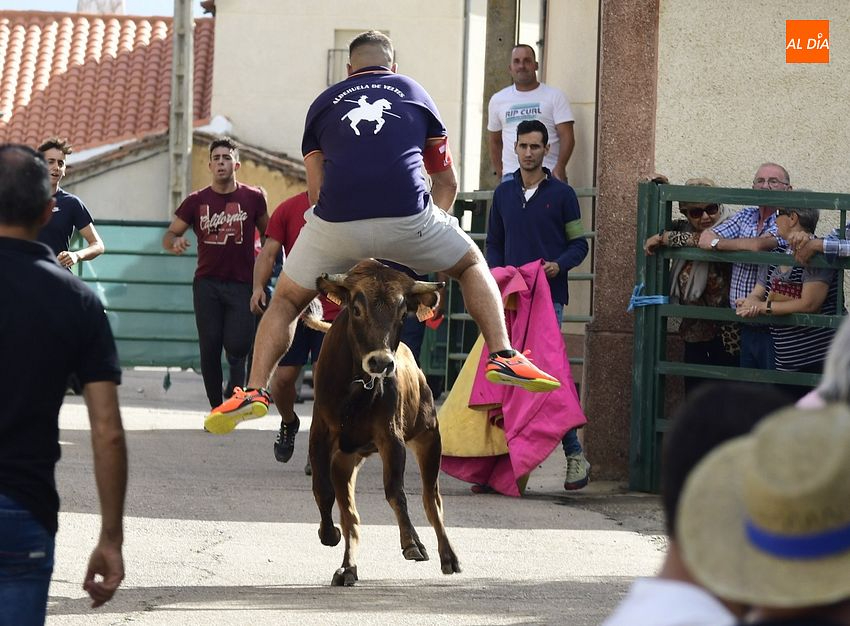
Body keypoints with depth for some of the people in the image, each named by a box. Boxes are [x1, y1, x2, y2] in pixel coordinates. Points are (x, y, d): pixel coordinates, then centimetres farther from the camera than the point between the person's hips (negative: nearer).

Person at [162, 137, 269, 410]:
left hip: (241, 284, -2)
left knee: (237, 347, -11)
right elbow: (169, 236, 9)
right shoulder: (197, 201, 5)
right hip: (207, 283, 2)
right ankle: (216, 408, 9)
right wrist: (175, 242, -15)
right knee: (209, 349, 1)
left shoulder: (252, 198, 2)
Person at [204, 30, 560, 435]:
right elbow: (447, 183, 30)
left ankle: (255, 391, 5)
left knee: (287, 300, 22)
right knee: (472, 265, 27)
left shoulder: (323, 103, 24)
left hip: (337, 221, 0)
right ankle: (503, 355, 10)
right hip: (407, 216, 0)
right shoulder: (414, 93, 25)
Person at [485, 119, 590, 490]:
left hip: (549, 296, -4)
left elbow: (579, 243, 6)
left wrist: (560, 265, -14)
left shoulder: (562, 194, 3)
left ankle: (574, 454, -10)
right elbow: (494, 243, 19)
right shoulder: (504, 194, 13)